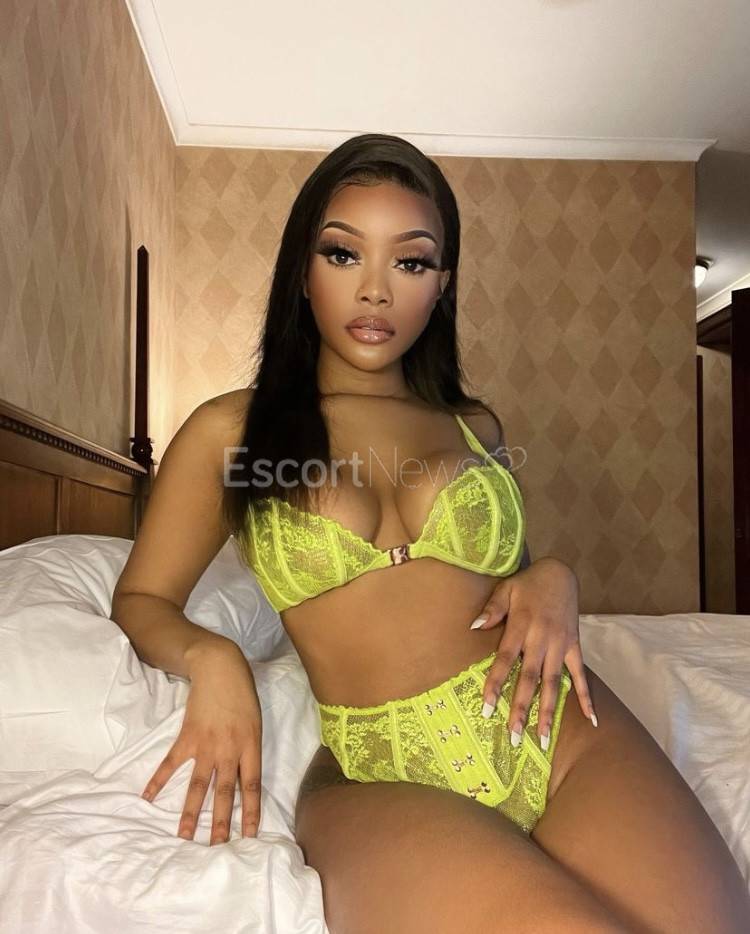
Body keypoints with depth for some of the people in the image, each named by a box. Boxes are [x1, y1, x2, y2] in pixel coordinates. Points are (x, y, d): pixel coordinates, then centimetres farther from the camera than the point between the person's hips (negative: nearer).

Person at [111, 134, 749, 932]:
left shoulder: (474, 427, 14)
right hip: (378, 774, -2)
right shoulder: (227, 432, 8)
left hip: (559, 728, 3)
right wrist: (210, 657, -9)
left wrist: (552, 578, 2)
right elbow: (140, 600, 12)